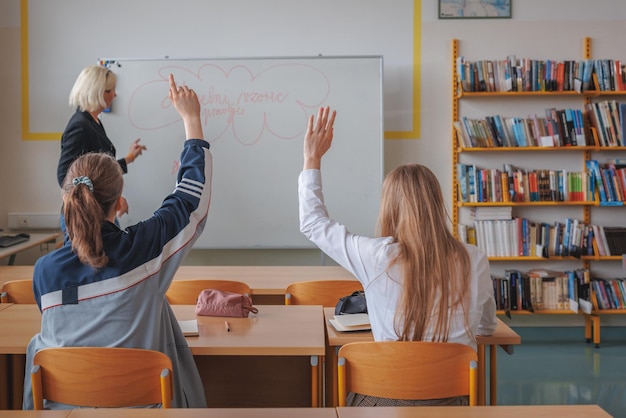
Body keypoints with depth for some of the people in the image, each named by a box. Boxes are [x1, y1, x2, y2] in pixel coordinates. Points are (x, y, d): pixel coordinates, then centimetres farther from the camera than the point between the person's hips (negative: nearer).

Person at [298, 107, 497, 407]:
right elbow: (486, 327, 9)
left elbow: (312, 223, 1)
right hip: (453, 397, 3)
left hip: (388, 397, -2)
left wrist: (312, 159, 8)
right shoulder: (475, 261, -9)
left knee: (348, 395, 30)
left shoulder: (377, 257, -15)